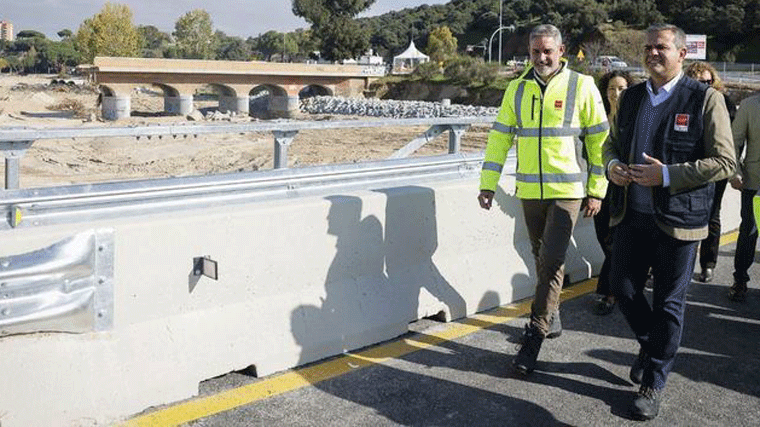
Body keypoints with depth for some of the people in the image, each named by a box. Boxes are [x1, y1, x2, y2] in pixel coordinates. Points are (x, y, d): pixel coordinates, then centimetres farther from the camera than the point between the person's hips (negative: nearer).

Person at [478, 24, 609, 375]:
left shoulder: (581, 86, -3)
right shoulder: (517, 89, 6)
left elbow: (599, 139, 0)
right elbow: (500, 136, 8)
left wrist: (596, 191, -1)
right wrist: (488, 183, 3)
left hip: (567, 190, -4)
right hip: (529, 190, 4)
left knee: (552, 263, -8)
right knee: (542, 260, 15)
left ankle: (534, 337, -3)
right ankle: (551, 316, 33)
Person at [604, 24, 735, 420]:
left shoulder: (705, 99, -8)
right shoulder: (631, 97, 8)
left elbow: (724, 161, -11)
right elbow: (611, 142, 20)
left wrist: (667, 175, -21)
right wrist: (612, 165, -4)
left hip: (676, 220, -5)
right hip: (631, 214, 5)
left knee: (668, 302, 6)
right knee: (622, 287, 11)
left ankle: (653, 383, 21)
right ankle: (651, 344, 40)